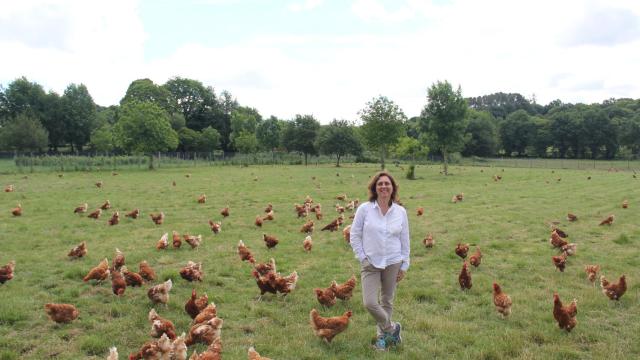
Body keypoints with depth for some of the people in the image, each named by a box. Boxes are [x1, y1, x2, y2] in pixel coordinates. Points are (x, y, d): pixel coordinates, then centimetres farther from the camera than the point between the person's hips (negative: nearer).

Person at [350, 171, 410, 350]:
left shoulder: (401, 211, -2)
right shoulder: (364, 209, -8)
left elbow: (405, 240, 5)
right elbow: (355, 235, -2)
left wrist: (404, 265, 4)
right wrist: (362, 258, -6)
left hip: (393, 263, 1)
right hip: (370, 264, -1)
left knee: (387, 301, 13)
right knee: (369, 303, -9)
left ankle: (382, 335, 34)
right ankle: (392, 328, 18)